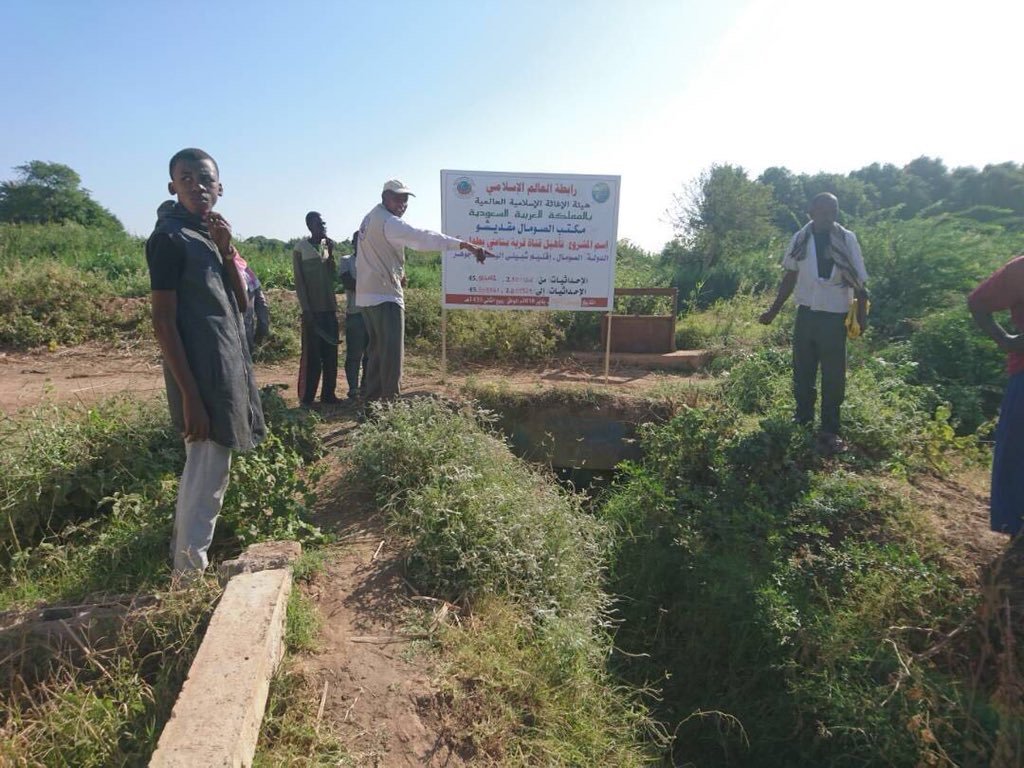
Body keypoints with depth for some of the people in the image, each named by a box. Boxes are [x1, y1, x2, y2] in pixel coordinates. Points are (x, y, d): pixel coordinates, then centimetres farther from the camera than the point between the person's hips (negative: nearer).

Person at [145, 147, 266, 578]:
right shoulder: (169, 238, -10)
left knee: (203, 470, 18)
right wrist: (190, 395, -21)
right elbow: (163, 320, -16)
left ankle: (184, 557, 33)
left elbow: (242, 303, 9)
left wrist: (226, 251, -5)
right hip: (202, 372, -9)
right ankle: (189, 574, 6)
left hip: (228, 366, 9)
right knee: (207, 475, -6)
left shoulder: (210, 235, 15)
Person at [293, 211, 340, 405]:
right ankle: (306, 397, 2)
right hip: (312, 310, -5)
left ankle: (328, 394, 11)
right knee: (311, 354, -5)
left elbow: (332, 276, 6)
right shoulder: (301, 249, -3)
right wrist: (306, 309, -13)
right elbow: (299, 282, -7)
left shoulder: (328, 246, 12)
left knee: (331, 353, 5)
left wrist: (330, 253, -5)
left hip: (330, 308, 5)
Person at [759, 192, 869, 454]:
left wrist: (862, 314, -10)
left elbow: (859, 281, -3)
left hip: (834, 317, -3)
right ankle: (802, 421, 25)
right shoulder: (800, 239, 2)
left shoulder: (847, 240, -6)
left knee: (833, 377, 3)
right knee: (802, 373, 11)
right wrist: (774, 310, 7)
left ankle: (830, 431, 12)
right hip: (806, 314, 3)